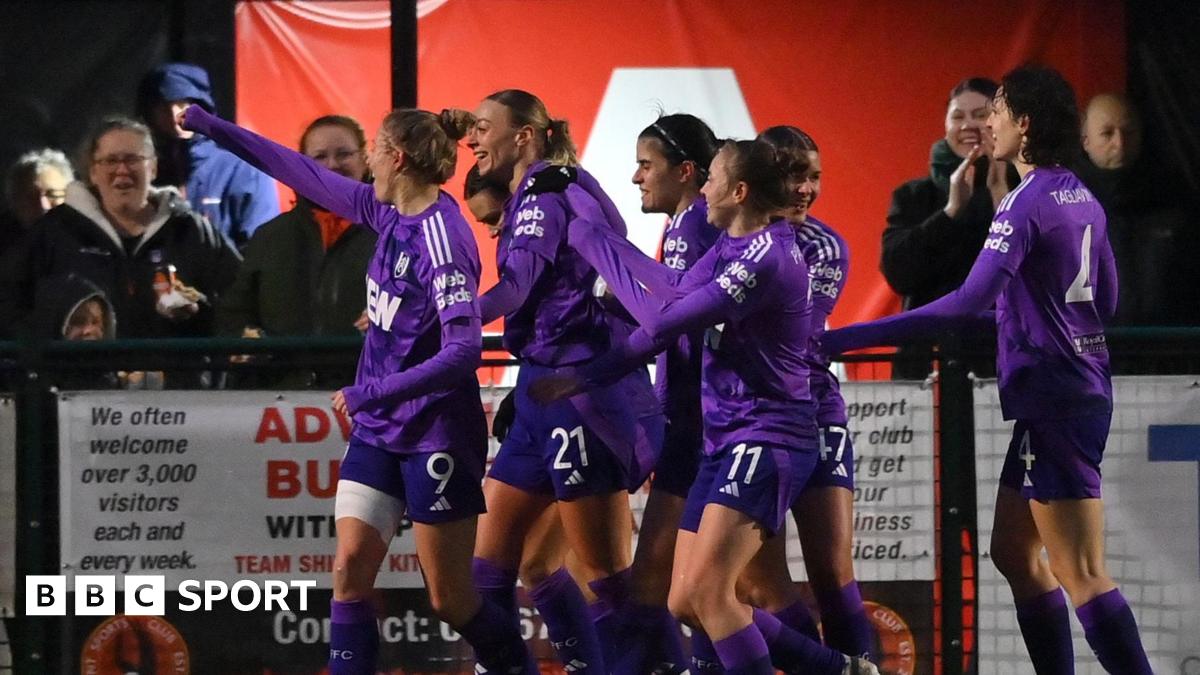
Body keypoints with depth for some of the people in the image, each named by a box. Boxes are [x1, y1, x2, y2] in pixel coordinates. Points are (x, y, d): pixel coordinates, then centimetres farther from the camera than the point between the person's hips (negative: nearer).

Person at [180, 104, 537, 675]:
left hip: (436, 433, -8)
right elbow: (304, 174, 15)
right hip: (378, 429, 8)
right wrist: (209, 126, 19)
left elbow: (462, 350, -27)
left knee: (450, 600, 0)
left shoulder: (442, 237, -21)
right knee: (350, 567, -3)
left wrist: (370, 393, -26)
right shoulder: (387, 213, 3)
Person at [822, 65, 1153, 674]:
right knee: (1014, 551, 16)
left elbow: (968, 302, -25)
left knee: (1083, 574, -9)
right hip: (1081, 389, 9)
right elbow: (1106, 301, 20)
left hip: (1052, 404, -9)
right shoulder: (1082, 199, 11)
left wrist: (849, 338, -26)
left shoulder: (1026, 204, -16)